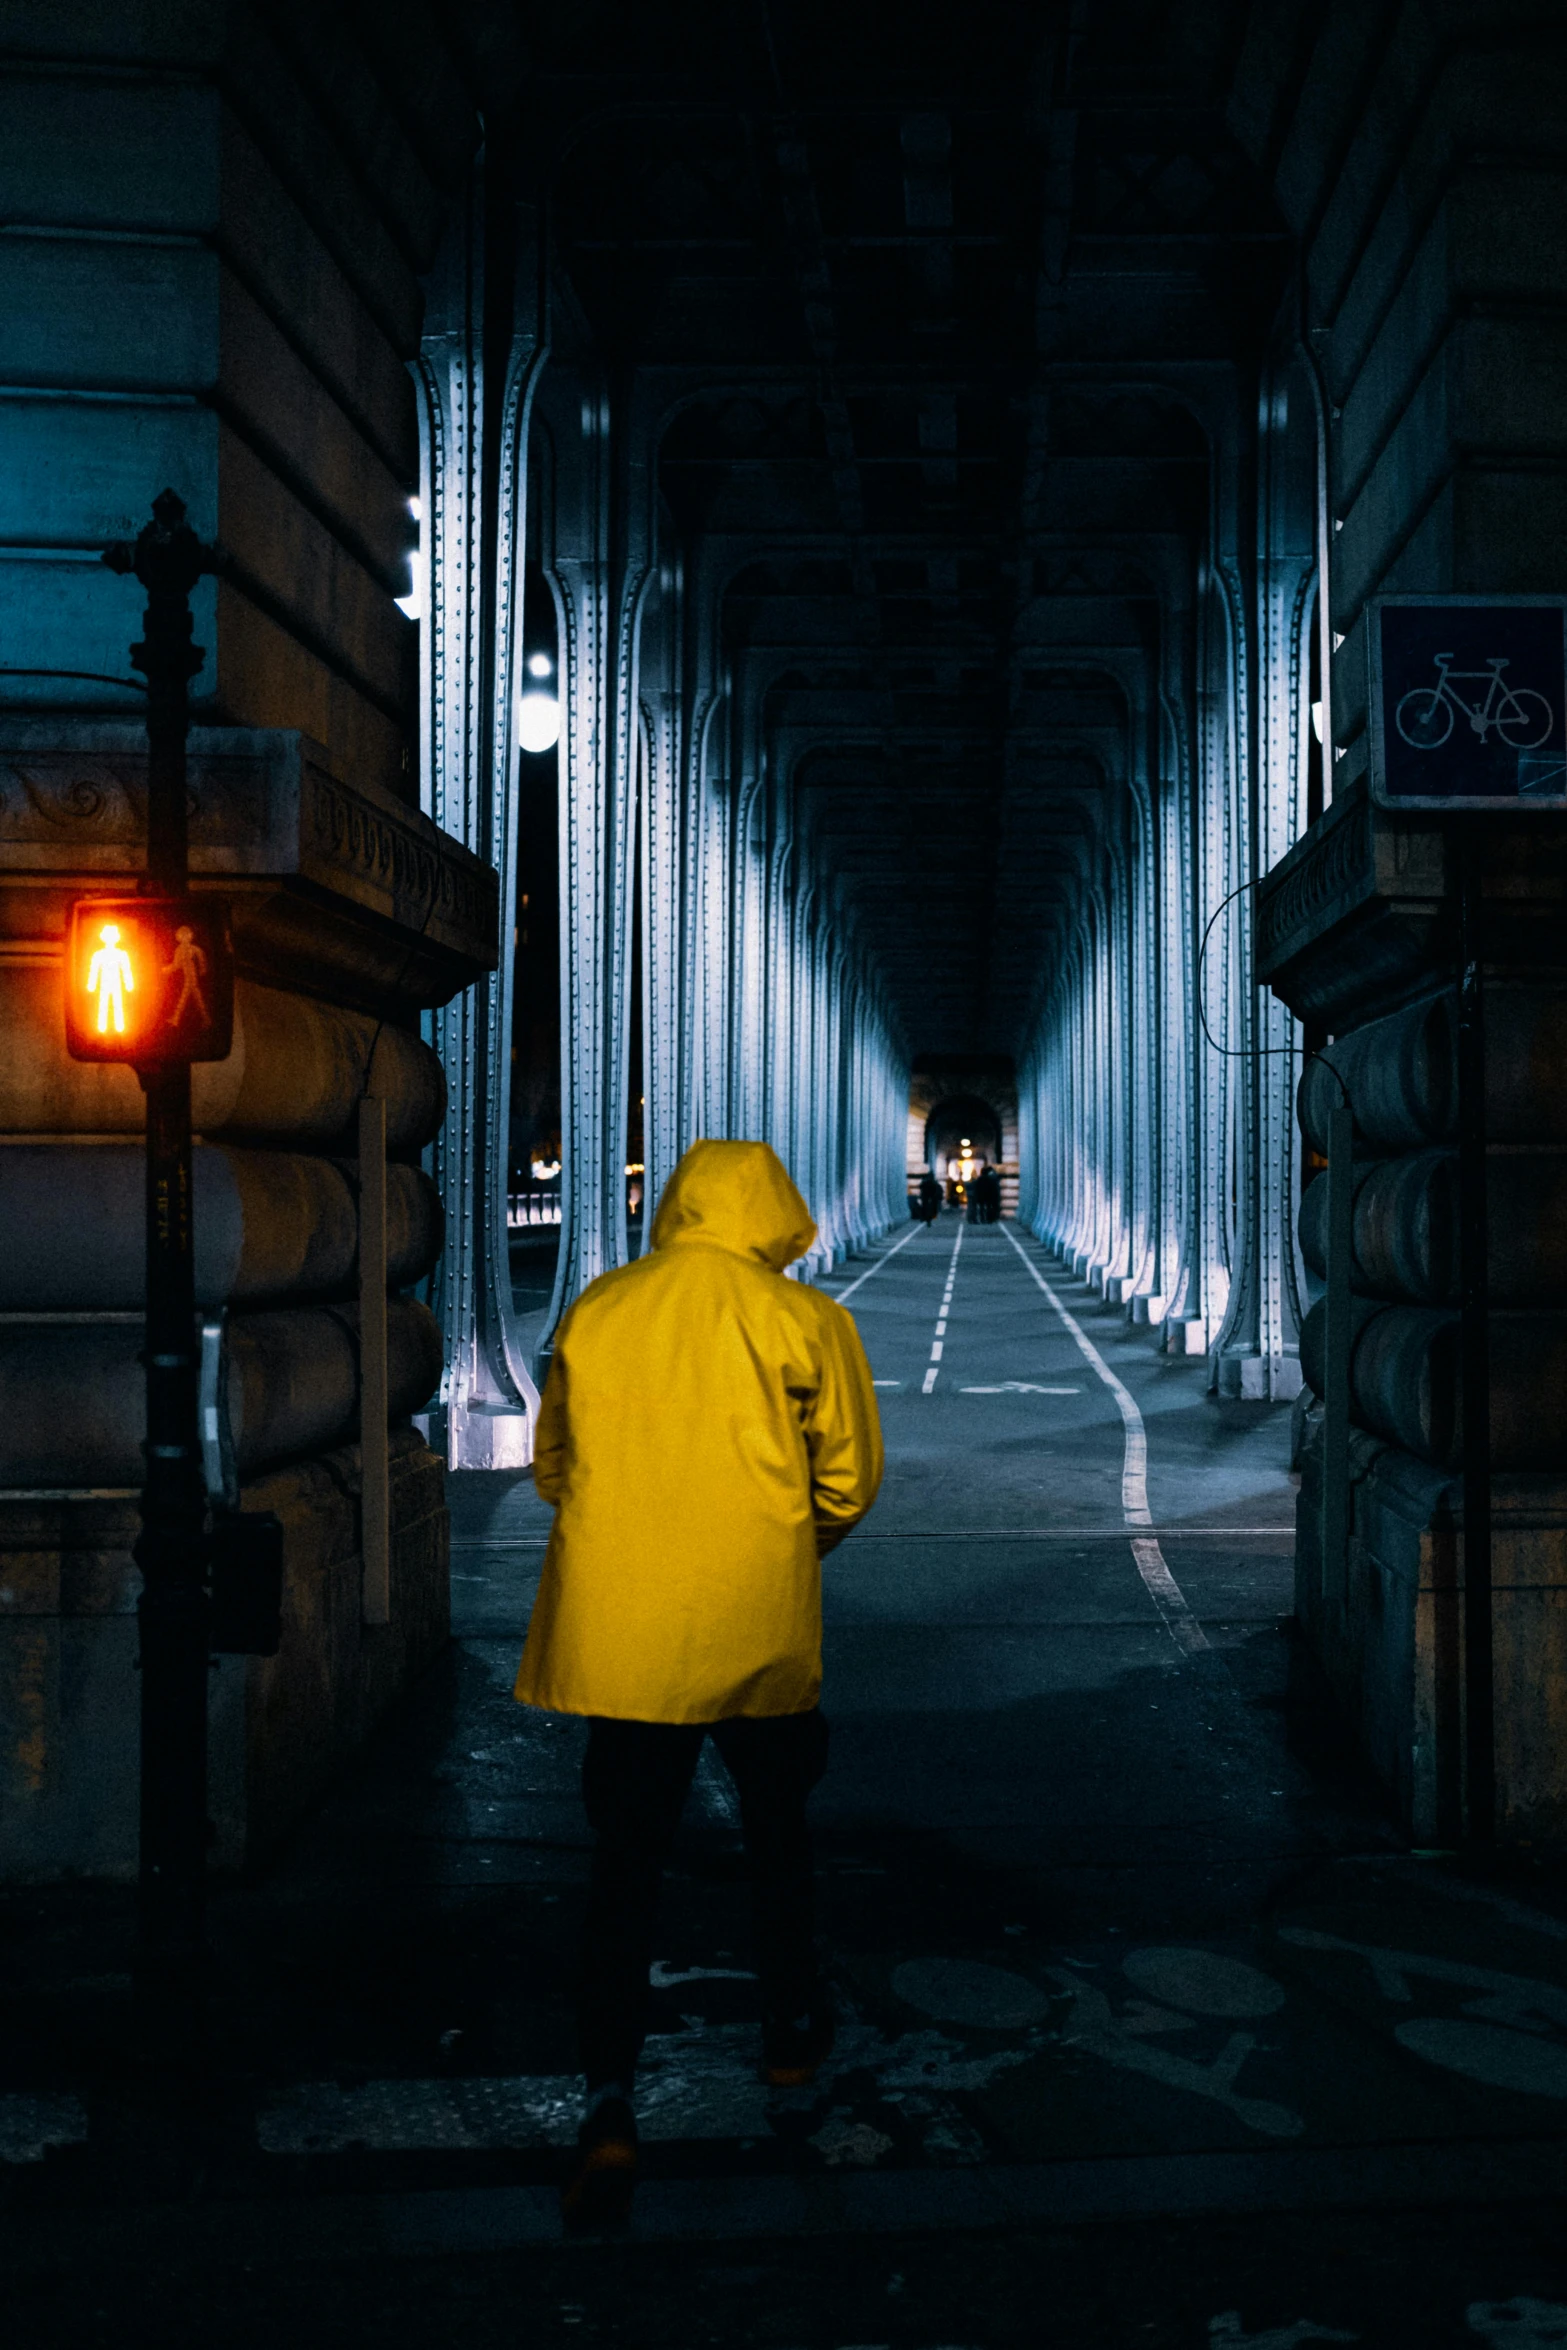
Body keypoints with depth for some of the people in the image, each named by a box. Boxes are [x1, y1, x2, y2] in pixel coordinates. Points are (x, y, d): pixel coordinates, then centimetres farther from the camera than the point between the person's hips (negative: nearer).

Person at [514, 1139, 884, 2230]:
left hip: (619, 1638, 1)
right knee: (779, 1831, 22)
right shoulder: (805, 1321, -7)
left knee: (626, 1864, 8)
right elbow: (850, 1482, -1)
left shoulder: (595, 1311, 1)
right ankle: (793, 2029, 38)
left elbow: (554, 1466, 11)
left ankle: (610, 2104, -1)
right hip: (761, 1636, -1)